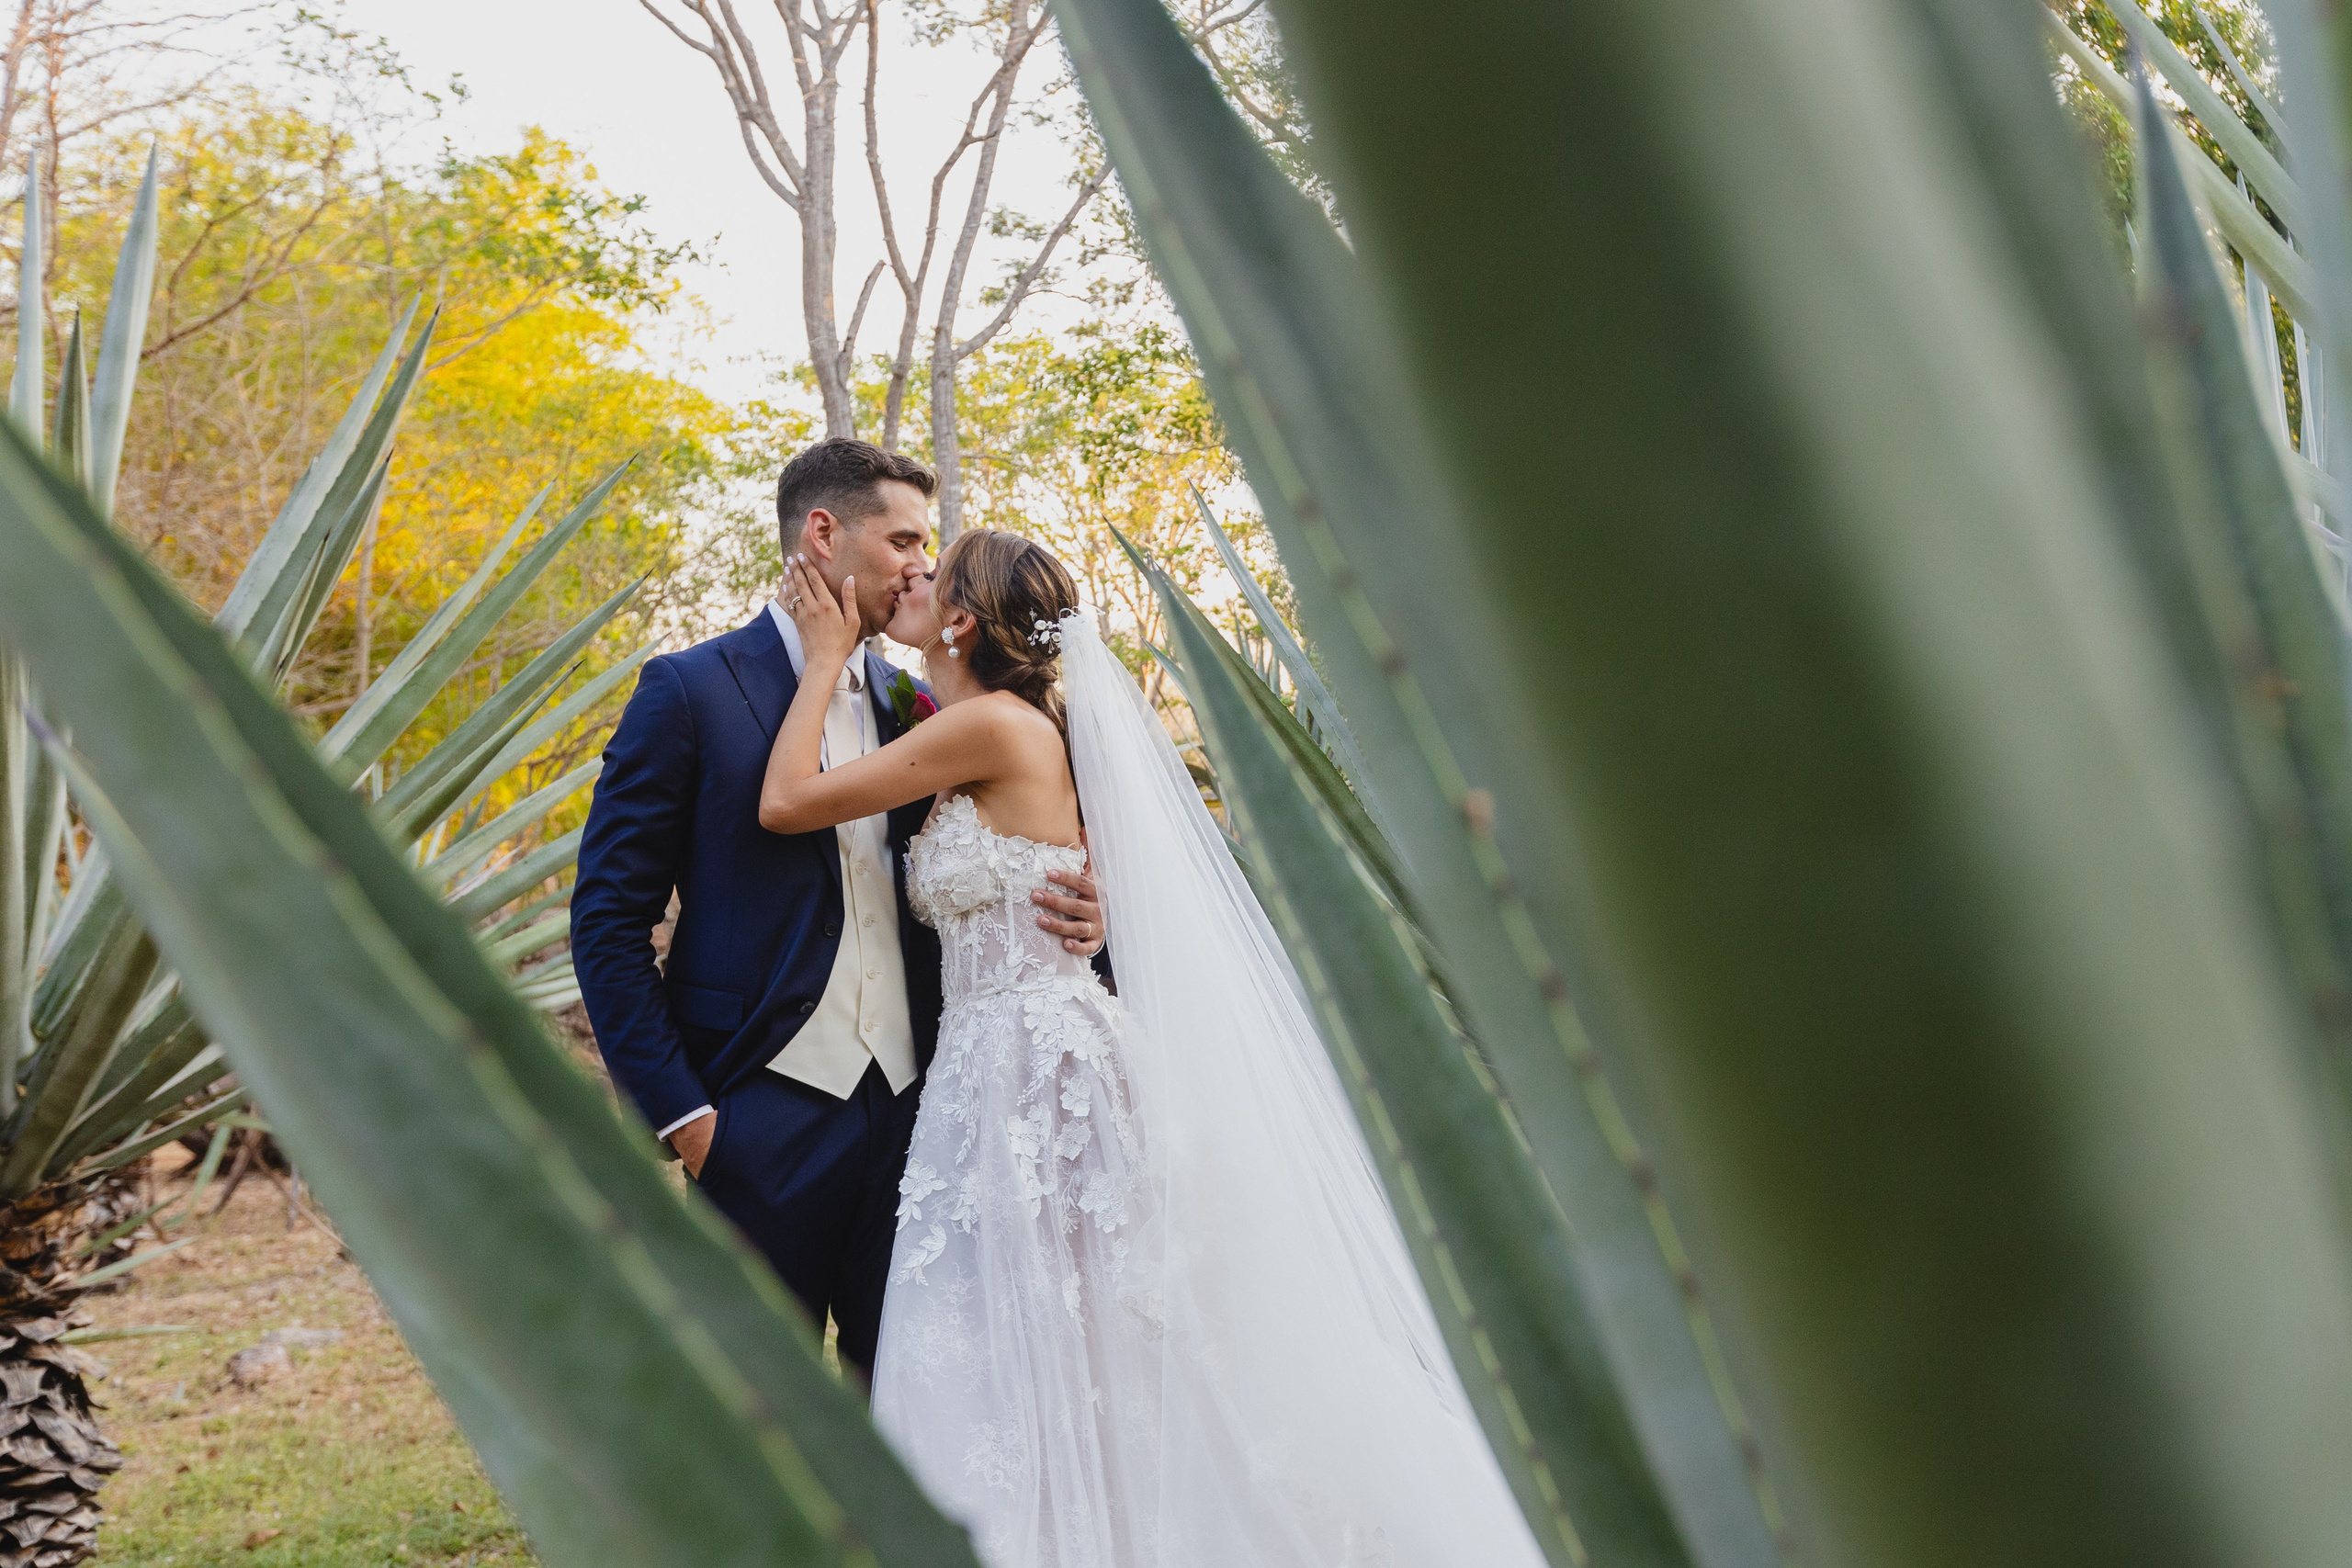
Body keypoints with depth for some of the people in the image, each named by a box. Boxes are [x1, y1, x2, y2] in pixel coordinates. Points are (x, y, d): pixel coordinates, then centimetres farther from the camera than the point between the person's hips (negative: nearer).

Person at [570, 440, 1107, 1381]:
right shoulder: (691, 692, -3)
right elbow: (607, 922, -5)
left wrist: (1066, 916, -5)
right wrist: (680, 1112, -10)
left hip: (909, 1112, 5)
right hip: (764, 1120, -4)